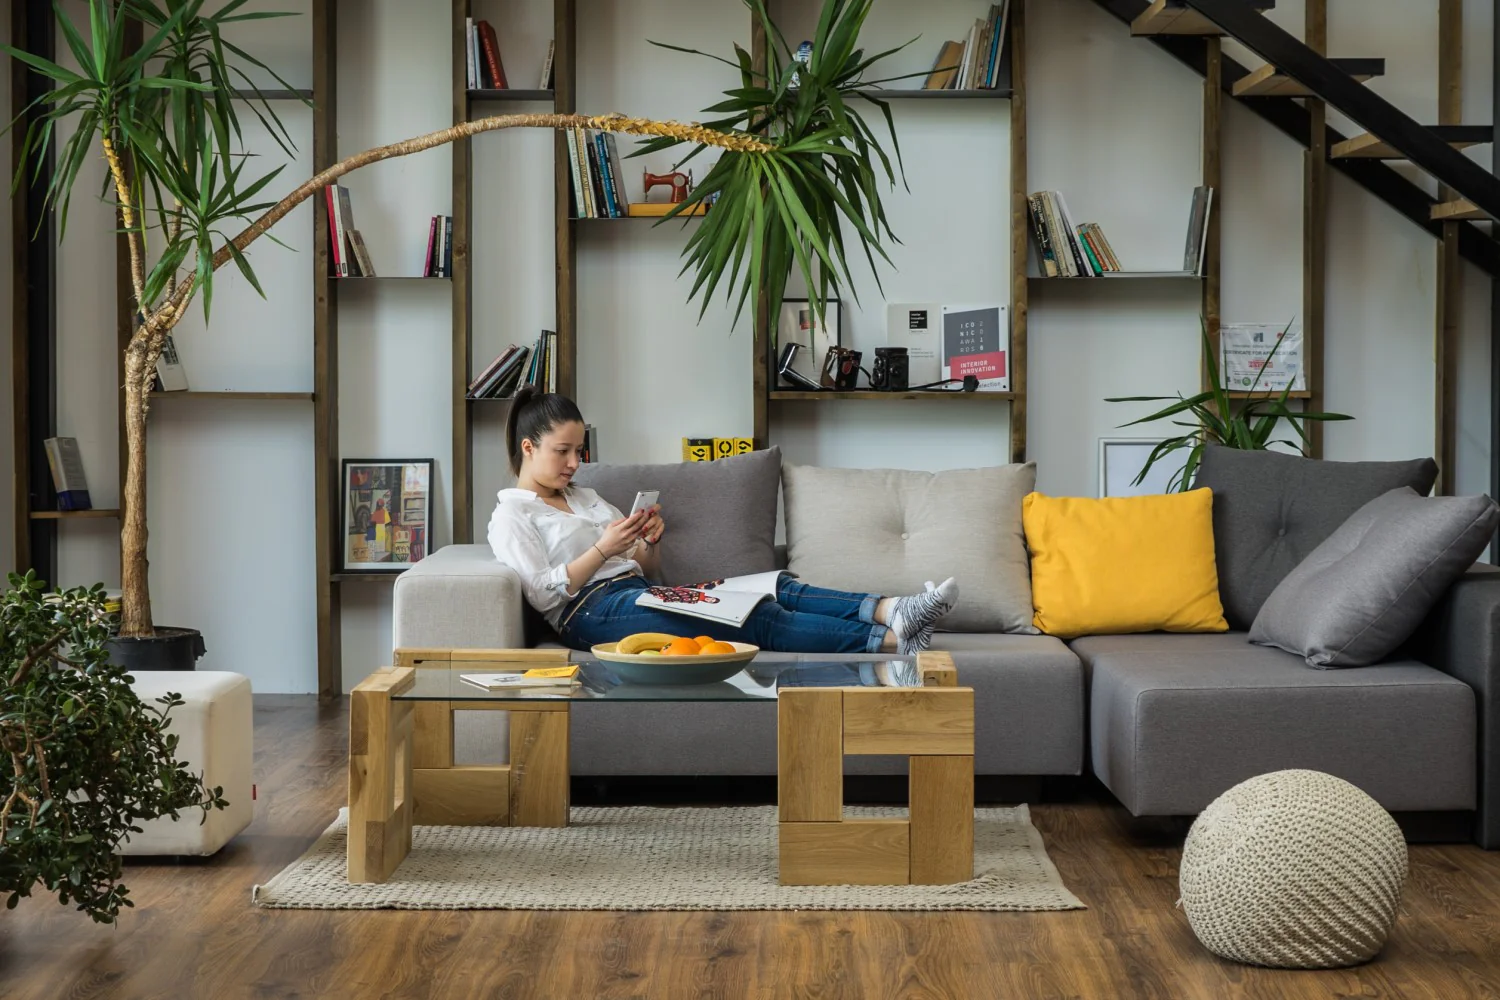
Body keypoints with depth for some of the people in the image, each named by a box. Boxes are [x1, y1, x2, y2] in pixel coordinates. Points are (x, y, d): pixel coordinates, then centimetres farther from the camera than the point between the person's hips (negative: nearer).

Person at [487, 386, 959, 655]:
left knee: (772, 588, -16)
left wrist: (650, 542, 1)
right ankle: (889, 639, -36)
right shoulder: (511, 515, 7)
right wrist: (602, 550, -14)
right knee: (750, 618, -25)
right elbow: (543, 593, -8)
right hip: (594, 612, -8)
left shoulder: (585, 497, 28)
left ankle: (888, 610, -34)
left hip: (640, 595, 8)